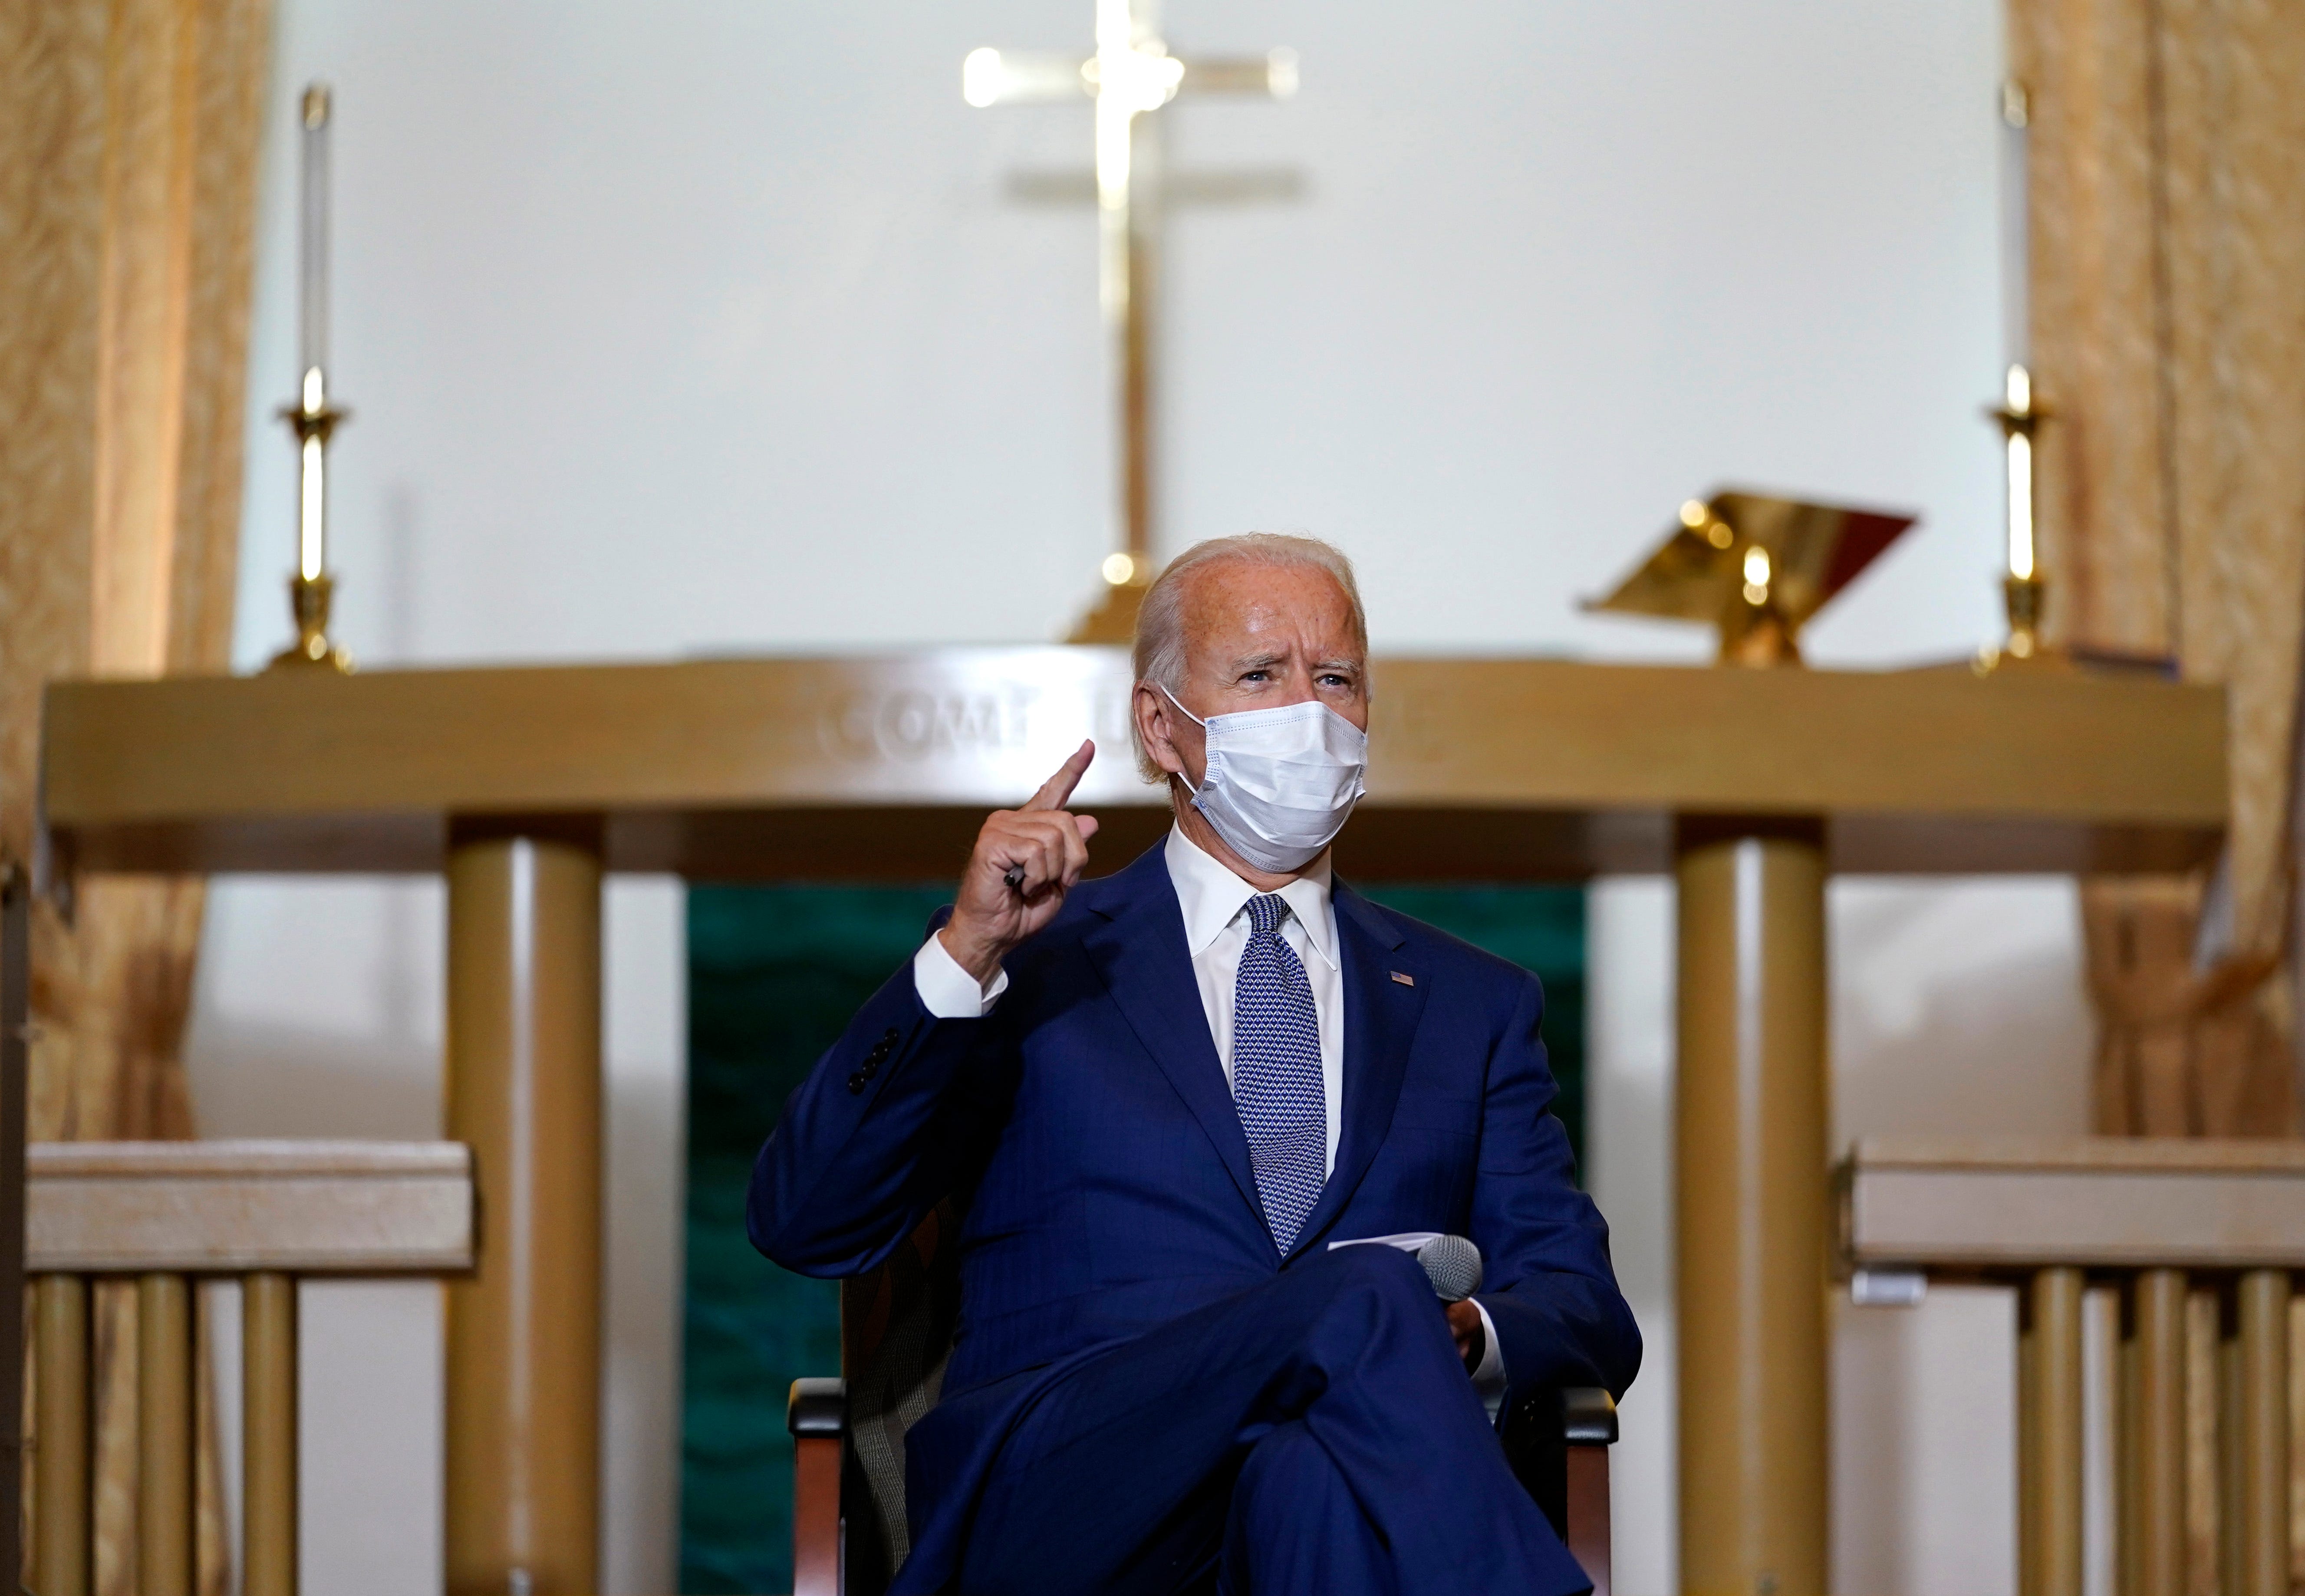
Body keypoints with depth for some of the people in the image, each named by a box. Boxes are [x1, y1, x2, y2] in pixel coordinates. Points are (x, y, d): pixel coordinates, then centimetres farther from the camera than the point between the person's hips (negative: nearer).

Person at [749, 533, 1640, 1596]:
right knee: (1363, 1298, -34)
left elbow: (1587, 1314, 18)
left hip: (1357, 1483, 2)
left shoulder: (1471, 1005, 28)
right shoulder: (1038, 970, 19)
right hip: (1058, 1499, -2)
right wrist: (965, 952, -7)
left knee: (1309, 1477, -39)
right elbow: (804, 1226, 6)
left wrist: (1464, 1338, -8)